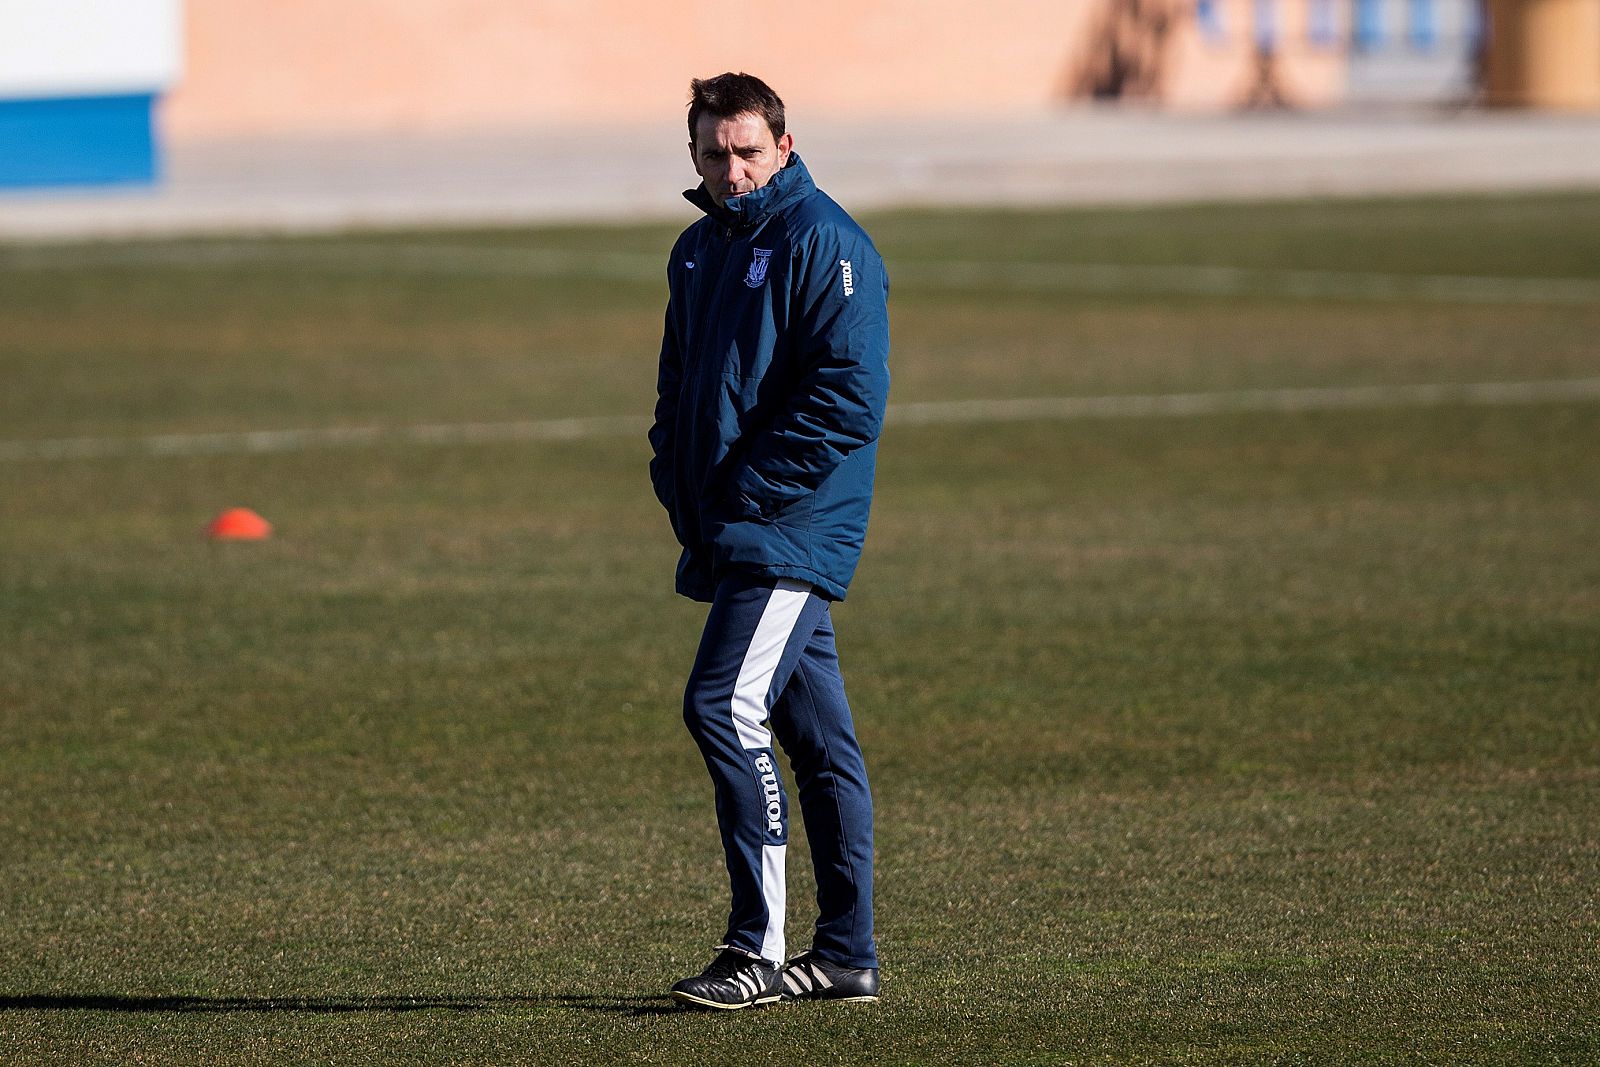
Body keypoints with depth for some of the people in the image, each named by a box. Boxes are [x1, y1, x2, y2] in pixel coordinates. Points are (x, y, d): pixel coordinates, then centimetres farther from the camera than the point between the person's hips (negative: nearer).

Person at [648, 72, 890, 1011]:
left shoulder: (824, 244, -10)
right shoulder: (700, 250, 17)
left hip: (792, 527, -8)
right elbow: (678, 388, 26)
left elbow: (849, 398, -17)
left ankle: (761, 949, -17)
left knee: (725, 704, -17)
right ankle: (846, 953, 11)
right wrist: (682, 489, 9)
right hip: (730, 534, 8)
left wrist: (746, 493, -16)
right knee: (815, 732, 9)